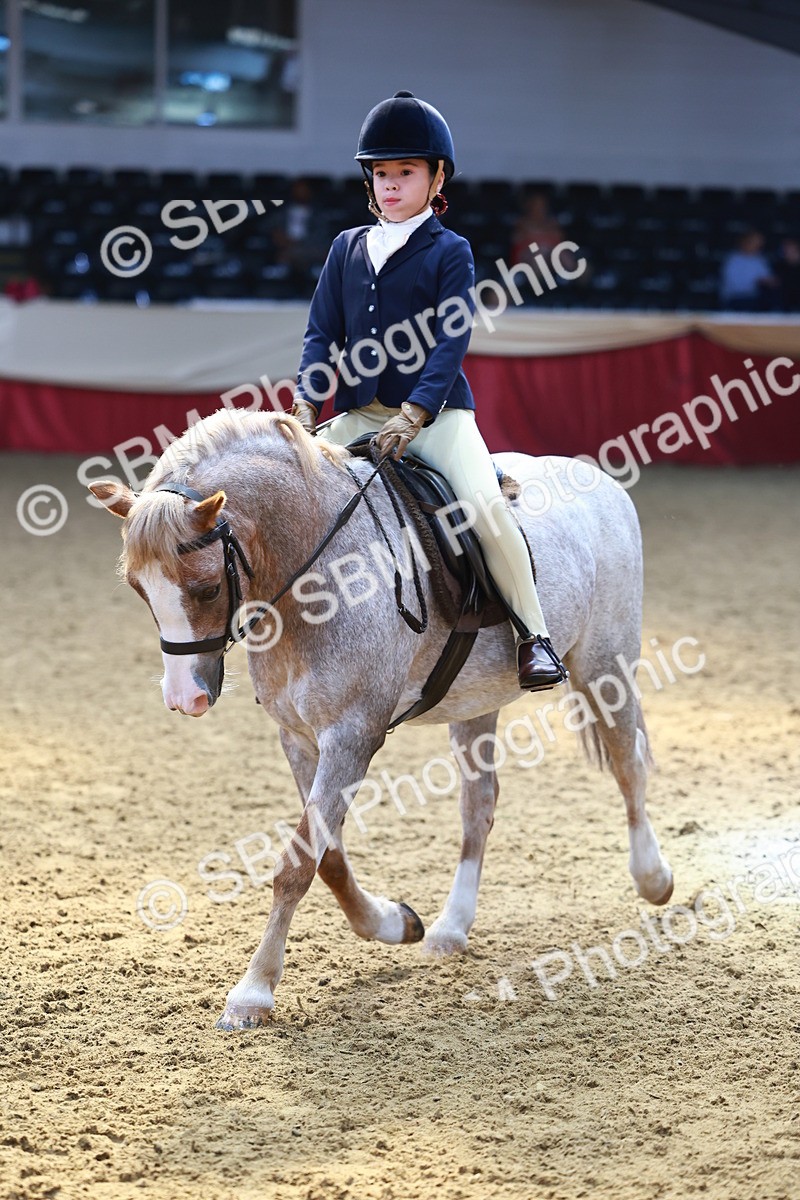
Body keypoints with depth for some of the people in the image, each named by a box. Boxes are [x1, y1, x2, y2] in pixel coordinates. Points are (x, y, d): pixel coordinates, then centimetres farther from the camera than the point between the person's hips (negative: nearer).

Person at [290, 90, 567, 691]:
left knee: (485, 505, -25)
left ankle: (536, 636, -16)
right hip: (360, 413, 5)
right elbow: (323, 333, 9)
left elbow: (451, 341, -11)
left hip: (437, 411, -5)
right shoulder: (348, 248, 12)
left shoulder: (449, 252, -2)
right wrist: (307, 401, -6)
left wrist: (413, 414, -22)